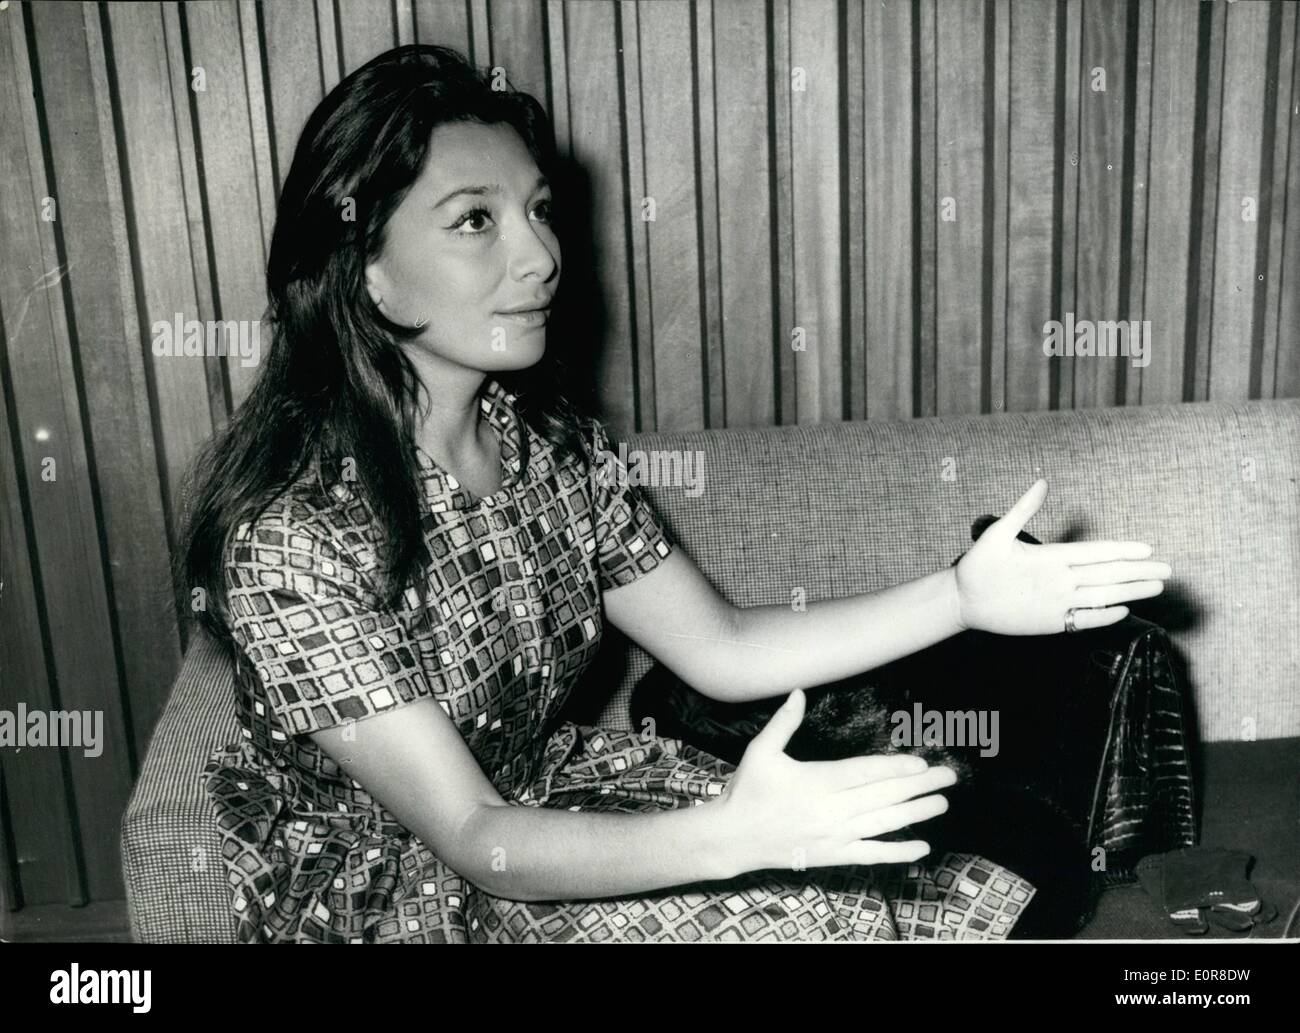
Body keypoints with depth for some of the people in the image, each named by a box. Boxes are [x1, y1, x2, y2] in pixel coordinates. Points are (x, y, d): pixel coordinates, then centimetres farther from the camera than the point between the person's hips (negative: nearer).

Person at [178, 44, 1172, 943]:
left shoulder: (546, 434, -6)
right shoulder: (289, 534, -27)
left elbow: (722, 649, -4)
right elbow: (470, 838, -27)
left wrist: (958, 597, -15)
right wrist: (726, 836, -42)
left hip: (543, 796, 6)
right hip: (380, 897, -5)